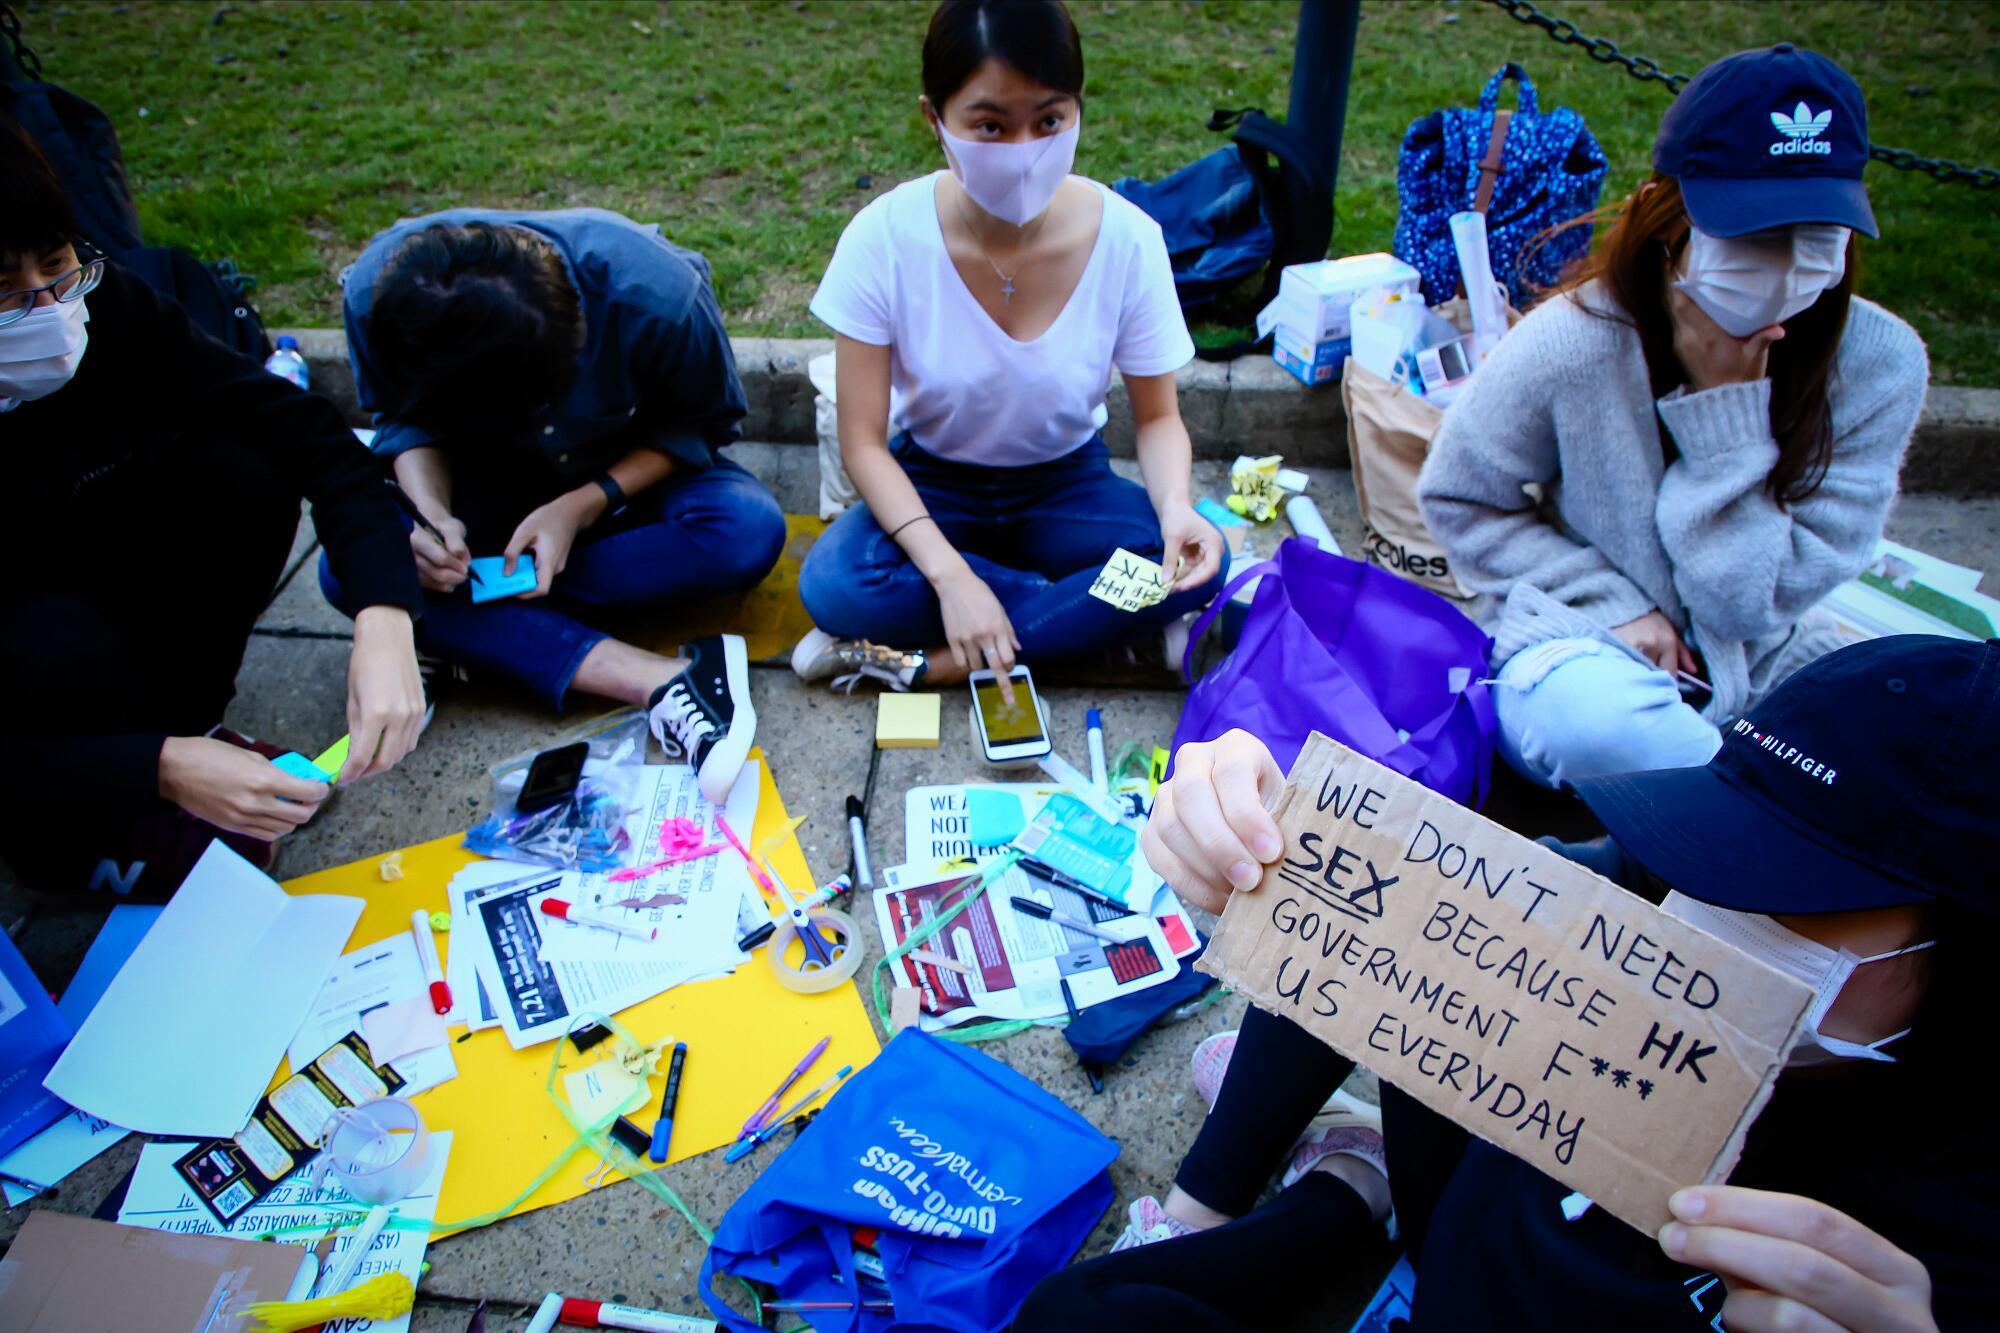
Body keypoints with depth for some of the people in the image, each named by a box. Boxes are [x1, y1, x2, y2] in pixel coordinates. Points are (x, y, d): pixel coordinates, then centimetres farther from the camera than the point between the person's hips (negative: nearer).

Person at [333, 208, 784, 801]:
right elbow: (405, 421, -7)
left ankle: (460, 634, -22)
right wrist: (430, 511, -28)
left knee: (749, 531, -33)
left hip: (630, 476, -1)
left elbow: (701, 421, -16)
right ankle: (659, 682, -34)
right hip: (486, 487, 2)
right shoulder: (377, 290, -26)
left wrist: (583, 506, -27)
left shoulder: (655, 293, -34)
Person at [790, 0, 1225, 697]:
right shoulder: (885, 237, -22)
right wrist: (951, 574, -32)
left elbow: (1158, 418, -6)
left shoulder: (1127, 239, -19)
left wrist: (1176, 504, -29)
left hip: (1066, 485, 1)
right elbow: (864, 442, -18)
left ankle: (924, 660, -20)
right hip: (931, 484, -1)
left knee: (1193, 566, -26)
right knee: (835, 585, -31)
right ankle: (1093, 614, -14)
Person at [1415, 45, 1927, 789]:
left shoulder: (1881, 366, -14)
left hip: (1768, 662, 3)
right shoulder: (1574, 344, -20)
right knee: (1584, 720, -38)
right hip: (1588, 645, -2)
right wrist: (1613, 604, -15)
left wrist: (1727, 405, -24)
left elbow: (1754, 602, -15)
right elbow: (1457, 499, -6)